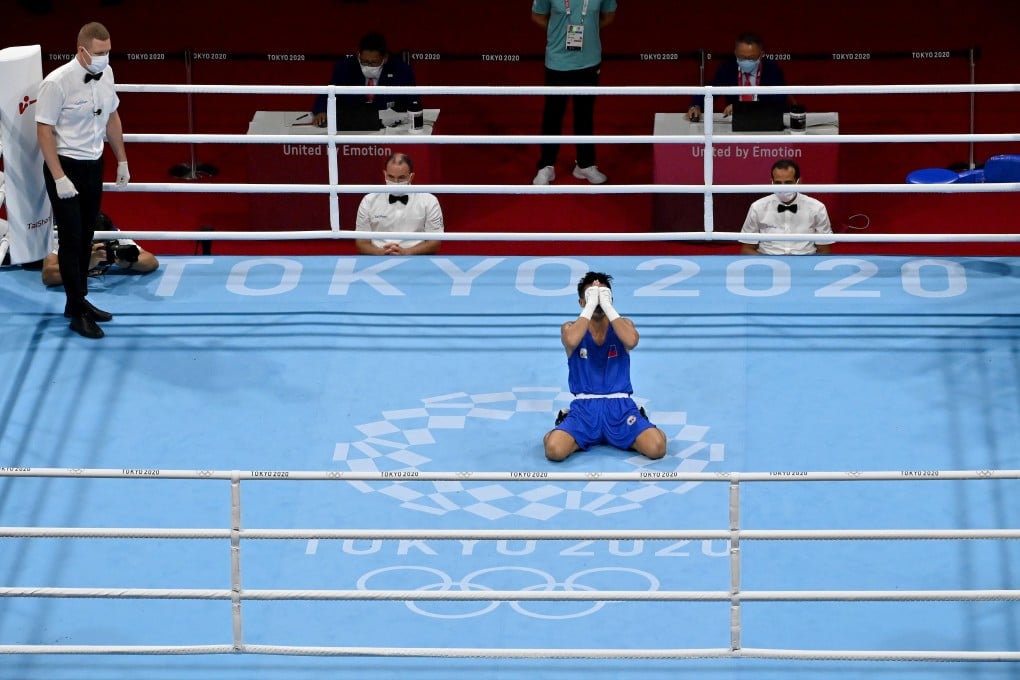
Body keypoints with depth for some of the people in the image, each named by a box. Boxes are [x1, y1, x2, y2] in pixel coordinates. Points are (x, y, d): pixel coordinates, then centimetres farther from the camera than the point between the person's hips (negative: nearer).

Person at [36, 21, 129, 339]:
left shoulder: (106, 74, -2)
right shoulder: (57, 83, -22)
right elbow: (44, 130, -18)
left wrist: (122, 160, 16)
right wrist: (59, 178, -21)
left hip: (93, 165, 6)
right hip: (65, 167, -6)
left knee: (86, 238, 14)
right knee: (71, 240, -2)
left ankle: (79, 300, 26)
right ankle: (78, 313, 3)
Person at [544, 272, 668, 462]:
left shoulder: (623, 324, 8)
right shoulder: (571, 328, 5)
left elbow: (631, 341, -18)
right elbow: (572, 341, -22)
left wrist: (607, 305, -15)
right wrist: (591, 305, -17)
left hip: (620, 406, 1)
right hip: (585, 407, -1)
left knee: (656, 448, -26)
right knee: (555, 450, -30)